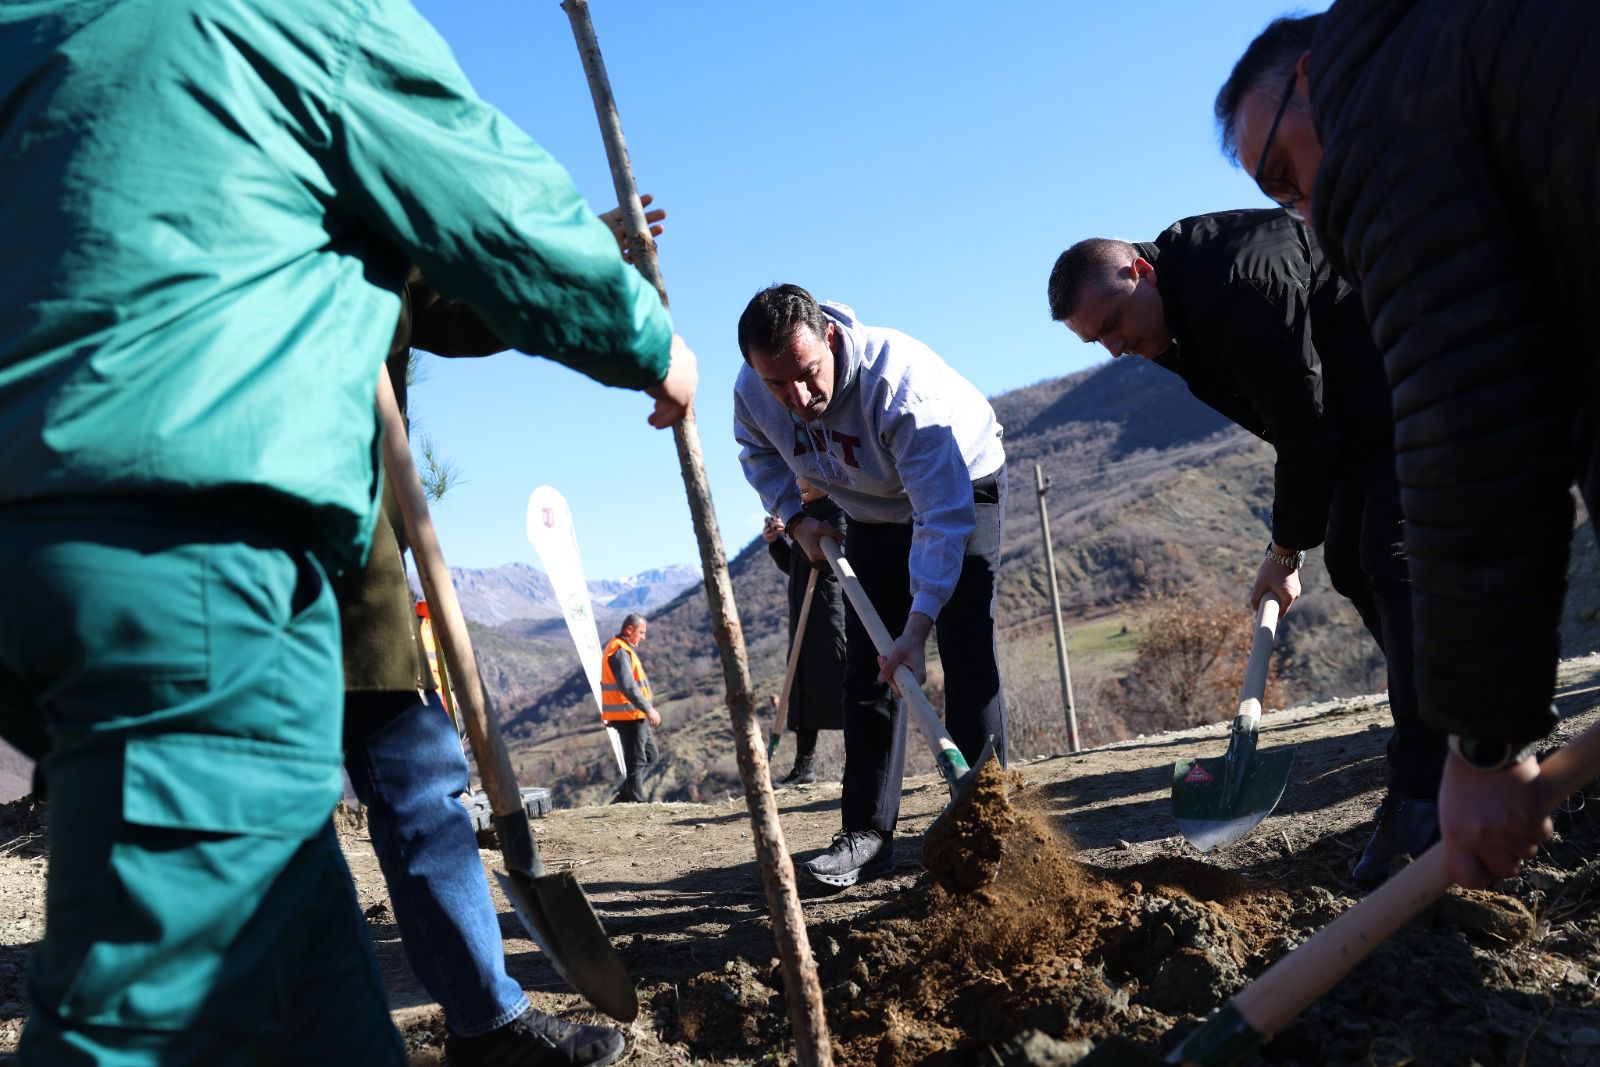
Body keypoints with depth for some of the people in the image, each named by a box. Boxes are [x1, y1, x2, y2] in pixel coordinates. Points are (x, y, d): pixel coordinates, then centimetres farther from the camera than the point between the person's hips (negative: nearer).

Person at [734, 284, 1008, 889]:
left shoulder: (899, 381, -40)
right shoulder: (752, 393, -23)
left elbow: (944, 515, -42)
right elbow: (758, 452, 4)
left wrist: (918, 627, -46)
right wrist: (794, 517, -11)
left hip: (962, 490, -5)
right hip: (873, 511, 5)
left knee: (967, 656, -15)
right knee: (867, 669, 0)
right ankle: (867, 834, 5)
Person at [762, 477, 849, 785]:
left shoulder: (838, 512, -5)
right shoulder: (806, 515, 19)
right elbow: (792, 566, 24)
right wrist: (775, 542, 8)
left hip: (832, 611, -8)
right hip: (804, 615, 9)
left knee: (839, 684, -10)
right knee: (803, 687, 9)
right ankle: (804, 764, 15)